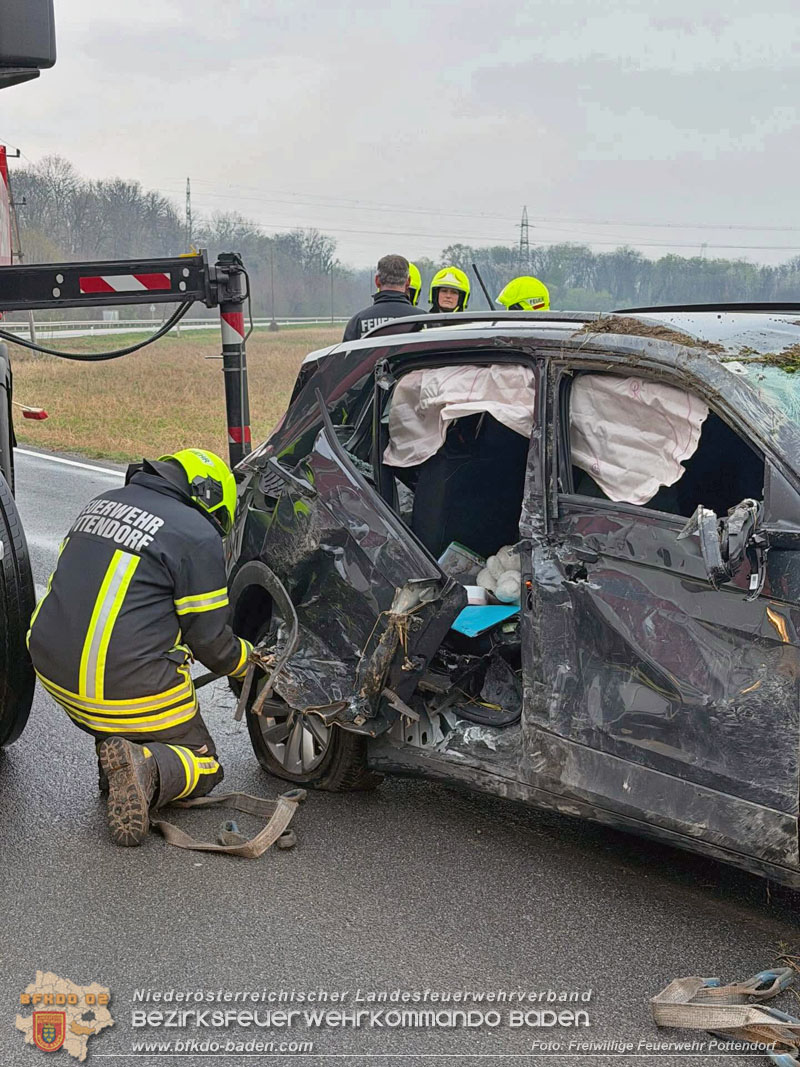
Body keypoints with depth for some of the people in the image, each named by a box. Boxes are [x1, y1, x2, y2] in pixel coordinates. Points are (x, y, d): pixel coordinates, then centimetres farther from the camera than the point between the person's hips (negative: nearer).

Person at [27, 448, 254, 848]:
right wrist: (248, 659, 19)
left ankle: (115, 759, 16)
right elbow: (210, 640, -4)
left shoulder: (101, 504, 15)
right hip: (130, 687, -6)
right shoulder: (197, 536, -7)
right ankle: (147, 768, -16)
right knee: (204, 767, 14)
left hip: (54, 671, 6)